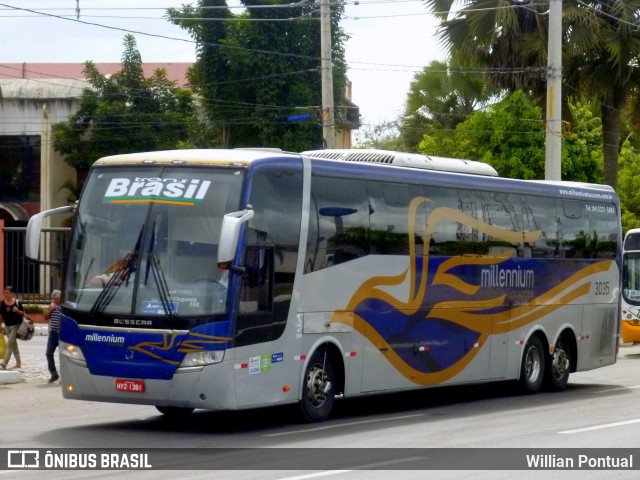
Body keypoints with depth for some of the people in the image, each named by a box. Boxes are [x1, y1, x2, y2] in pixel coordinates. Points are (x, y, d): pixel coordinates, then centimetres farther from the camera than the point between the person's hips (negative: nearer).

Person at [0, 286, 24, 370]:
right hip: (7, 326, 5)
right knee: (13, 344, 11)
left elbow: (23, 314, -1)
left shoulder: (17, 302, -7)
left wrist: (17, 311, -21)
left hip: (16, 326, -5)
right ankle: (18, 363, 19)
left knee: (10, 343, -13)